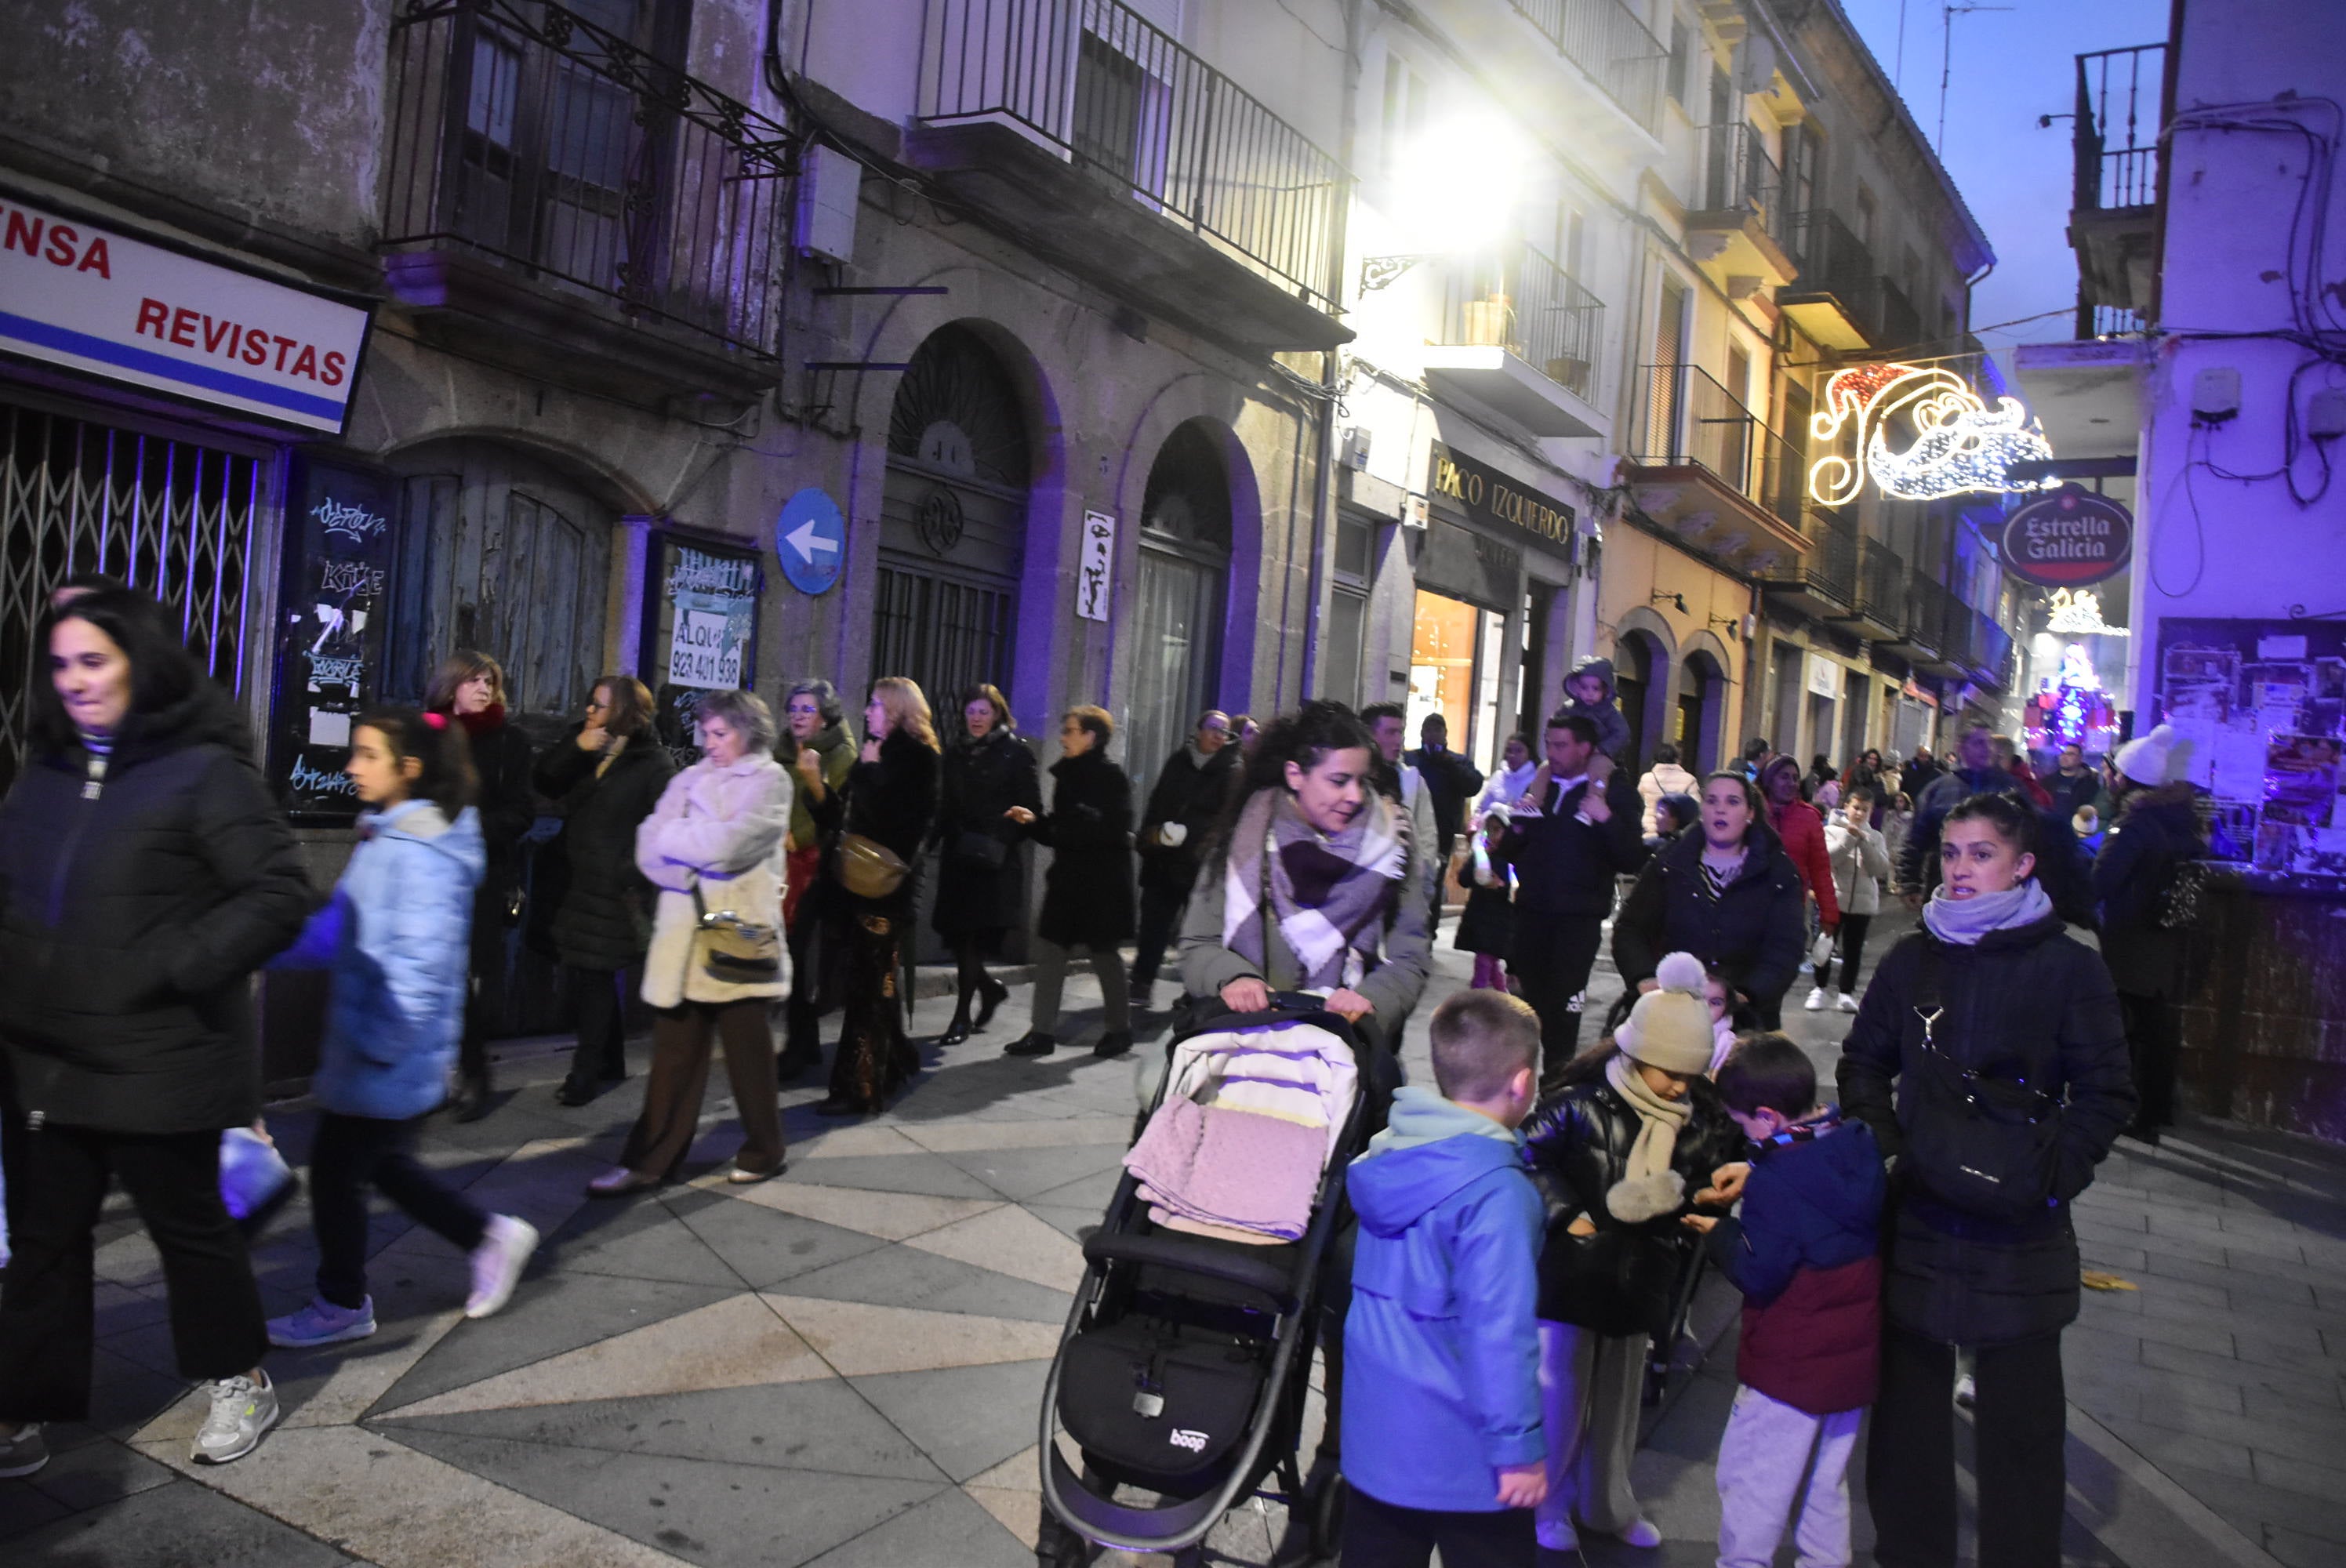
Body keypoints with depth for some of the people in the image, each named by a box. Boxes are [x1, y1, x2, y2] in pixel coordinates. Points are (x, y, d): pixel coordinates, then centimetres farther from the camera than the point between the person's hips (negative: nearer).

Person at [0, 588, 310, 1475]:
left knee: (190, 1225, 11)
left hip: (157, 1061, -6)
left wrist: (177, 968, -21)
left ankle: (238, 1381, 31)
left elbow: (279, 895, -16)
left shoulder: (205, 771, -12)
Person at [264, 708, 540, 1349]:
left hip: (387, 1055, -9)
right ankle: (490, 1235, 29)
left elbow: (422, 958, -24)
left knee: (335, 1172, 5)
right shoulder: (384, 837, 10)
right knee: (384, 1164, 18)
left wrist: (379, 1042, -23)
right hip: (364, 1039, 9)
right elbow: (340, 929, 17)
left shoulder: (421, 851, -21)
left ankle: (342, 1305, 24)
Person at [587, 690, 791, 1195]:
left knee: (747, 1048, 5)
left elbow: (730, 844, -15)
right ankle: (651, 1158, 7)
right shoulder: (689, 779, 15)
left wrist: (674, 838, 0)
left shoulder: (768, 779, -1)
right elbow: (649, 849, 6)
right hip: (683, 930, 4)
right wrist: (694, 866, -9)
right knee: (674, 1049, 3)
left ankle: (764, 1150, 20)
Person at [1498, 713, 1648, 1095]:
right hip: (1532, 910, 4)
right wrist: (1517, 828, -4)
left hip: (1579, 918, -4)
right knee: (1531, 996, 8)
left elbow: (1632, 861, -10)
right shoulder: (1539, 787, 12)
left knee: (1562, 1004, -2)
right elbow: (1511, 852, 16)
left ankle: (1556, 1081, 12)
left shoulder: (1614, 792, -3)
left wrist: (1607, 819, -24)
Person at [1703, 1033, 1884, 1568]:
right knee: (1827, 1482, 22)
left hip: (1790, 1366, -8)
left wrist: (1720, 1231, -6)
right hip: (1857, 1357, 8)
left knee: (1748, 1483, 8)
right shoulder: (1864, 1147, -4)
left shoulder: (1775, 1182, -25)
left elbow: (1759, 1276, -21)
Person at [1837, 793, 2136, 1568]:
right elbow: (1865, 1062, 15)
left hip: (2020, 1223, -3)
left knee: (2021, 1410, 6)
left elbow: (2106, 1091, -1)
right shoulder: (1912, 960, 5)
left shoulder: (2068, 966, -4)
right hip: (1919, 1210, 3)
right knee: (1909, 1395, 12)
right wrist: (1881, 1141, 1)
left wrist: (2054, 1172, -12)